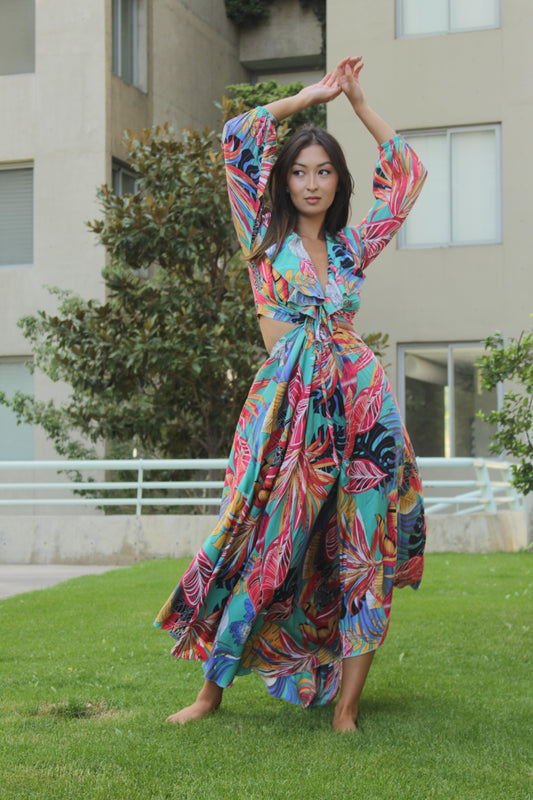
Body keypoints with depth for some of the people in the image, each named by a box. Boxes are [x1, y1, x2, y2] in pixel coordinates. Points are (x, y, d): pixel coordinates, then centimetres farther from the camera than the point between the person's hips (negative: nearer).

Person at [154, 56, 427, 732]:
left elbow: (407, 172, 21)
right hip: (287, 406, -3)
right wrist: (308, 96, 11)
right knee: (265, 549, -2)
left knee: (364, 559, 0)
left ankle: (345, 709, 8)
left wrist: (357, 100, 19)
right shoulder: (264, 236, 9)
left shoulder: (351, 246, 15)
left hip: (361, 405, 3)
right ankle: (212, 688, 13)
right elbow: (238, 137, 3)